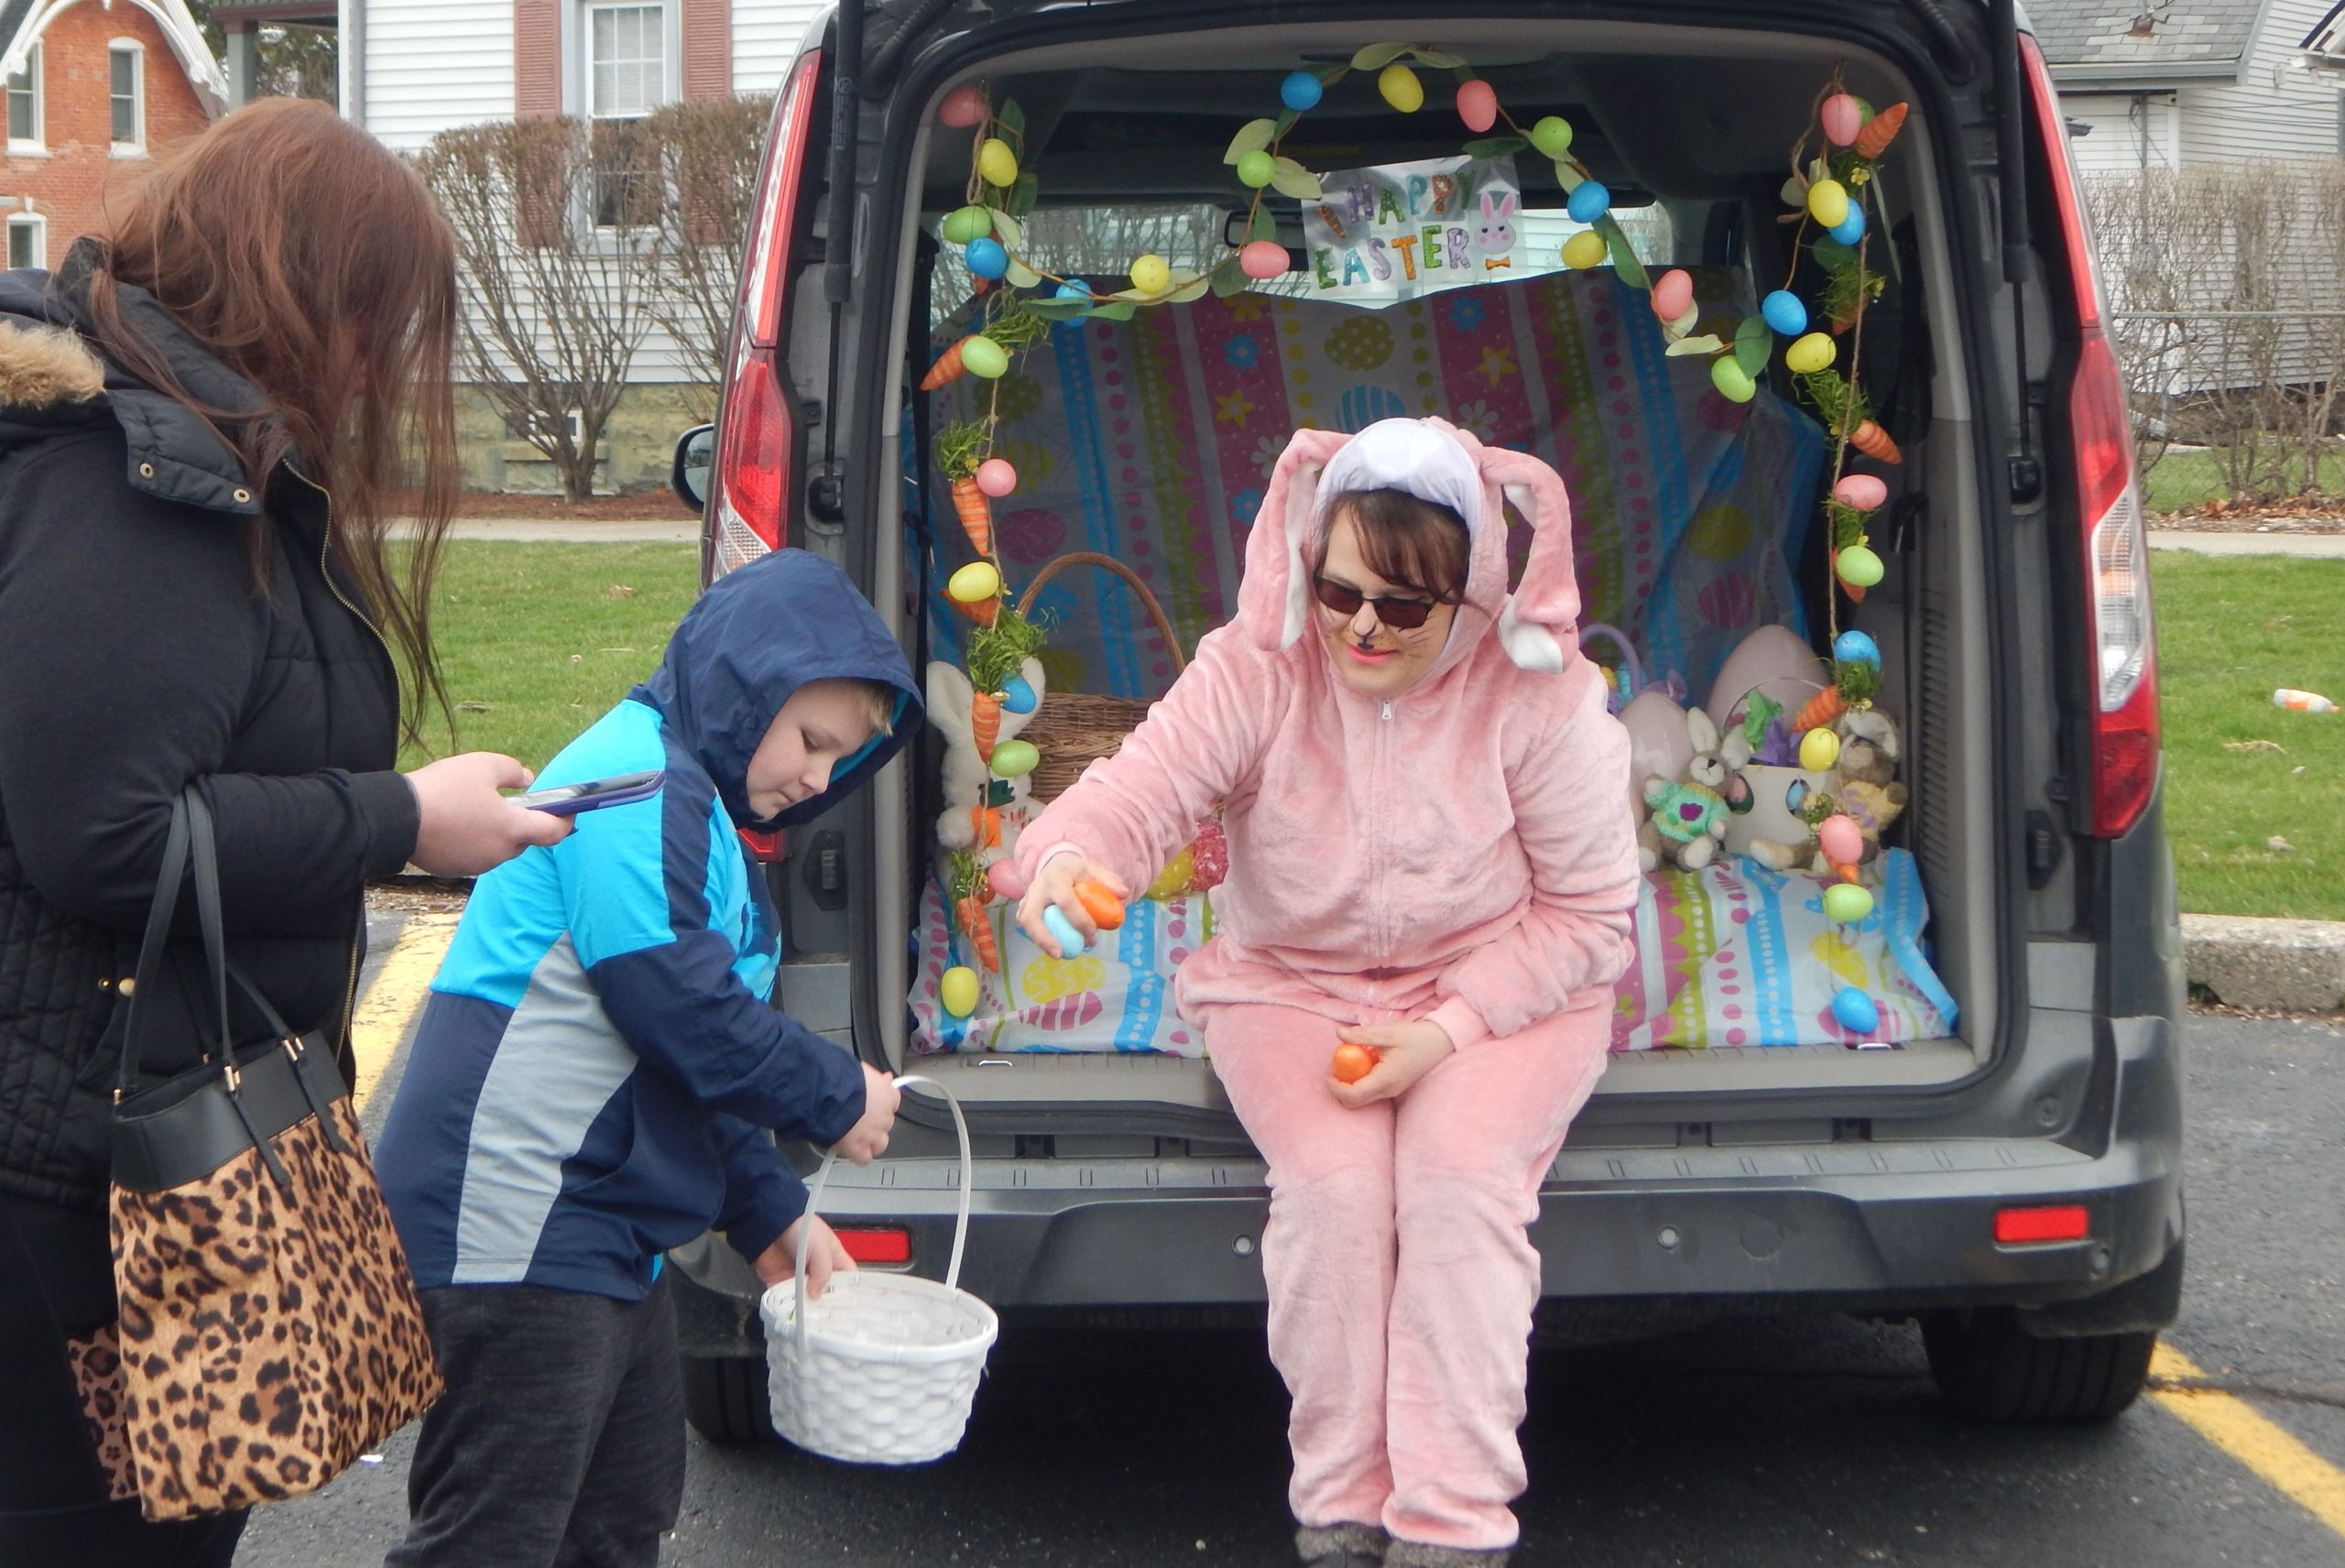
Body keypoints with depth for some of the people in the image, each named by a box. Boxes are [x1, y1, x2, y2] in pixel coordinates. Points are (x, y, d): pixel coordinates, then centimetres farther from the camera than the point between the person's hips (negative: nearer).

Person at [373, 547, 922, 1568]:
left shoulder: (693, 805, 20)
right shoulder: (641, 779, -14)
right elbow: (682, 1009, -21)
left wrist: (773, 1215, 17)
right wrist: (838, 1098, -8)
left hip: (604, 1239, 11)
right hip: (517, 1236, -11)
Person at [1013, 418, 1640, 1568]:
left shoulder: (1543, 696, -14)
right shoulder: (1254, 670, -12)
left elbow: (1589, 912, -9)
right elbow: (1145, 785, -24)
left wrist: (1448, 1027, -21)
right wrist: (1068, 856, -50)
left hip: (1501, 991, -1)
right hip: (1290, 987, 1)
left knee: (1461, 1181, -29)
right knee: (1333, 1185, -27)